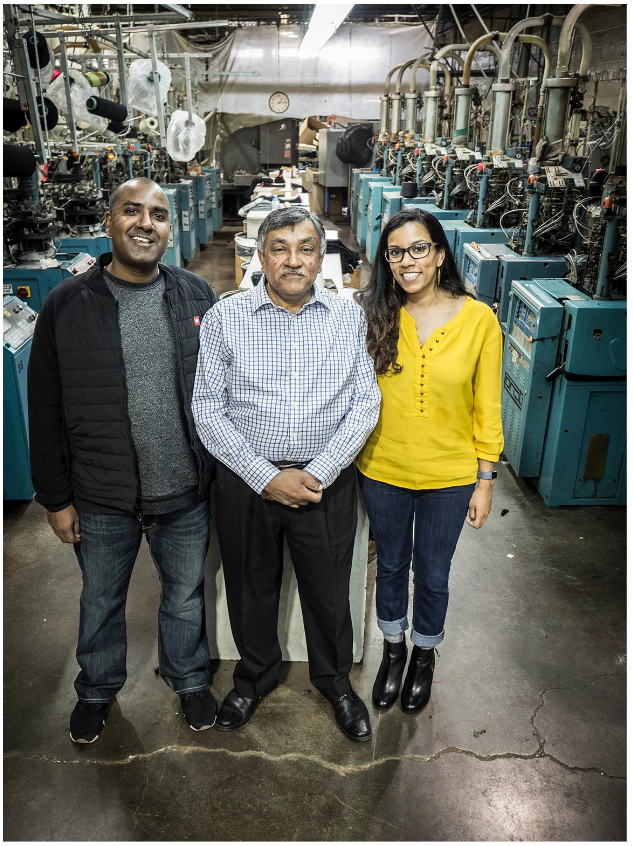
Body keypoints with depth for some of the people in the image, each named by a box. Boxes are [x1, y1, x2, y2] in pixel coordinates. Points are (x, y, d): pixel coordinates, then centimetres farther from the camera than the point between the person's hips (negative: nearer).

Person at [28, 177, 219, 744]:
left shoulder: (198, 297, -2)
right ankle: (98, 690, 48)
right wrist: (55, 497, -3)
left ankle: (189, 679, 47)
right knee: (100, 602, 21)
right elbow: (46, 411, -3)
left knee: (185, 596, 20)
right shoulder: (67, 304, -7)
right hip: (100, 500, 0)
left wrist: (222, 473, 2)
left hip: (186, 492, 1)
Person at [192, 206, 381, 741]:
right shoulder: (225, 318, -6)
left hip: (327, 481, 1)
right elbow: (208, 410, -7)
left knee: (329, 590, 16)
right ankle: (256, 674, 47)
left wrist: (318, 474, -14)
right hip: (246, 481, 0)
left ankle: (334, 678, 44)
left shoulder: (349, 316, -2)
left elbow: (365, 403, -4)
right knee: (250, 588, 18)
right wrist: (266, 477, -15)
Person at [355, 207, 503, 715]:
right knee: (391, 565, 21)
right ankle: (394, 648, 47)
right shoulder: (375, 316, -7)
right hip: (383, 471, 1)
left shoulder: (479, 320, -11)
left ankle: (425, 652, 46)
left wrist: (485, 481, -4)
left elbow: (488, 408, -6)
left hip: (449, 477, -1)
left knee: (432, 573, 18)